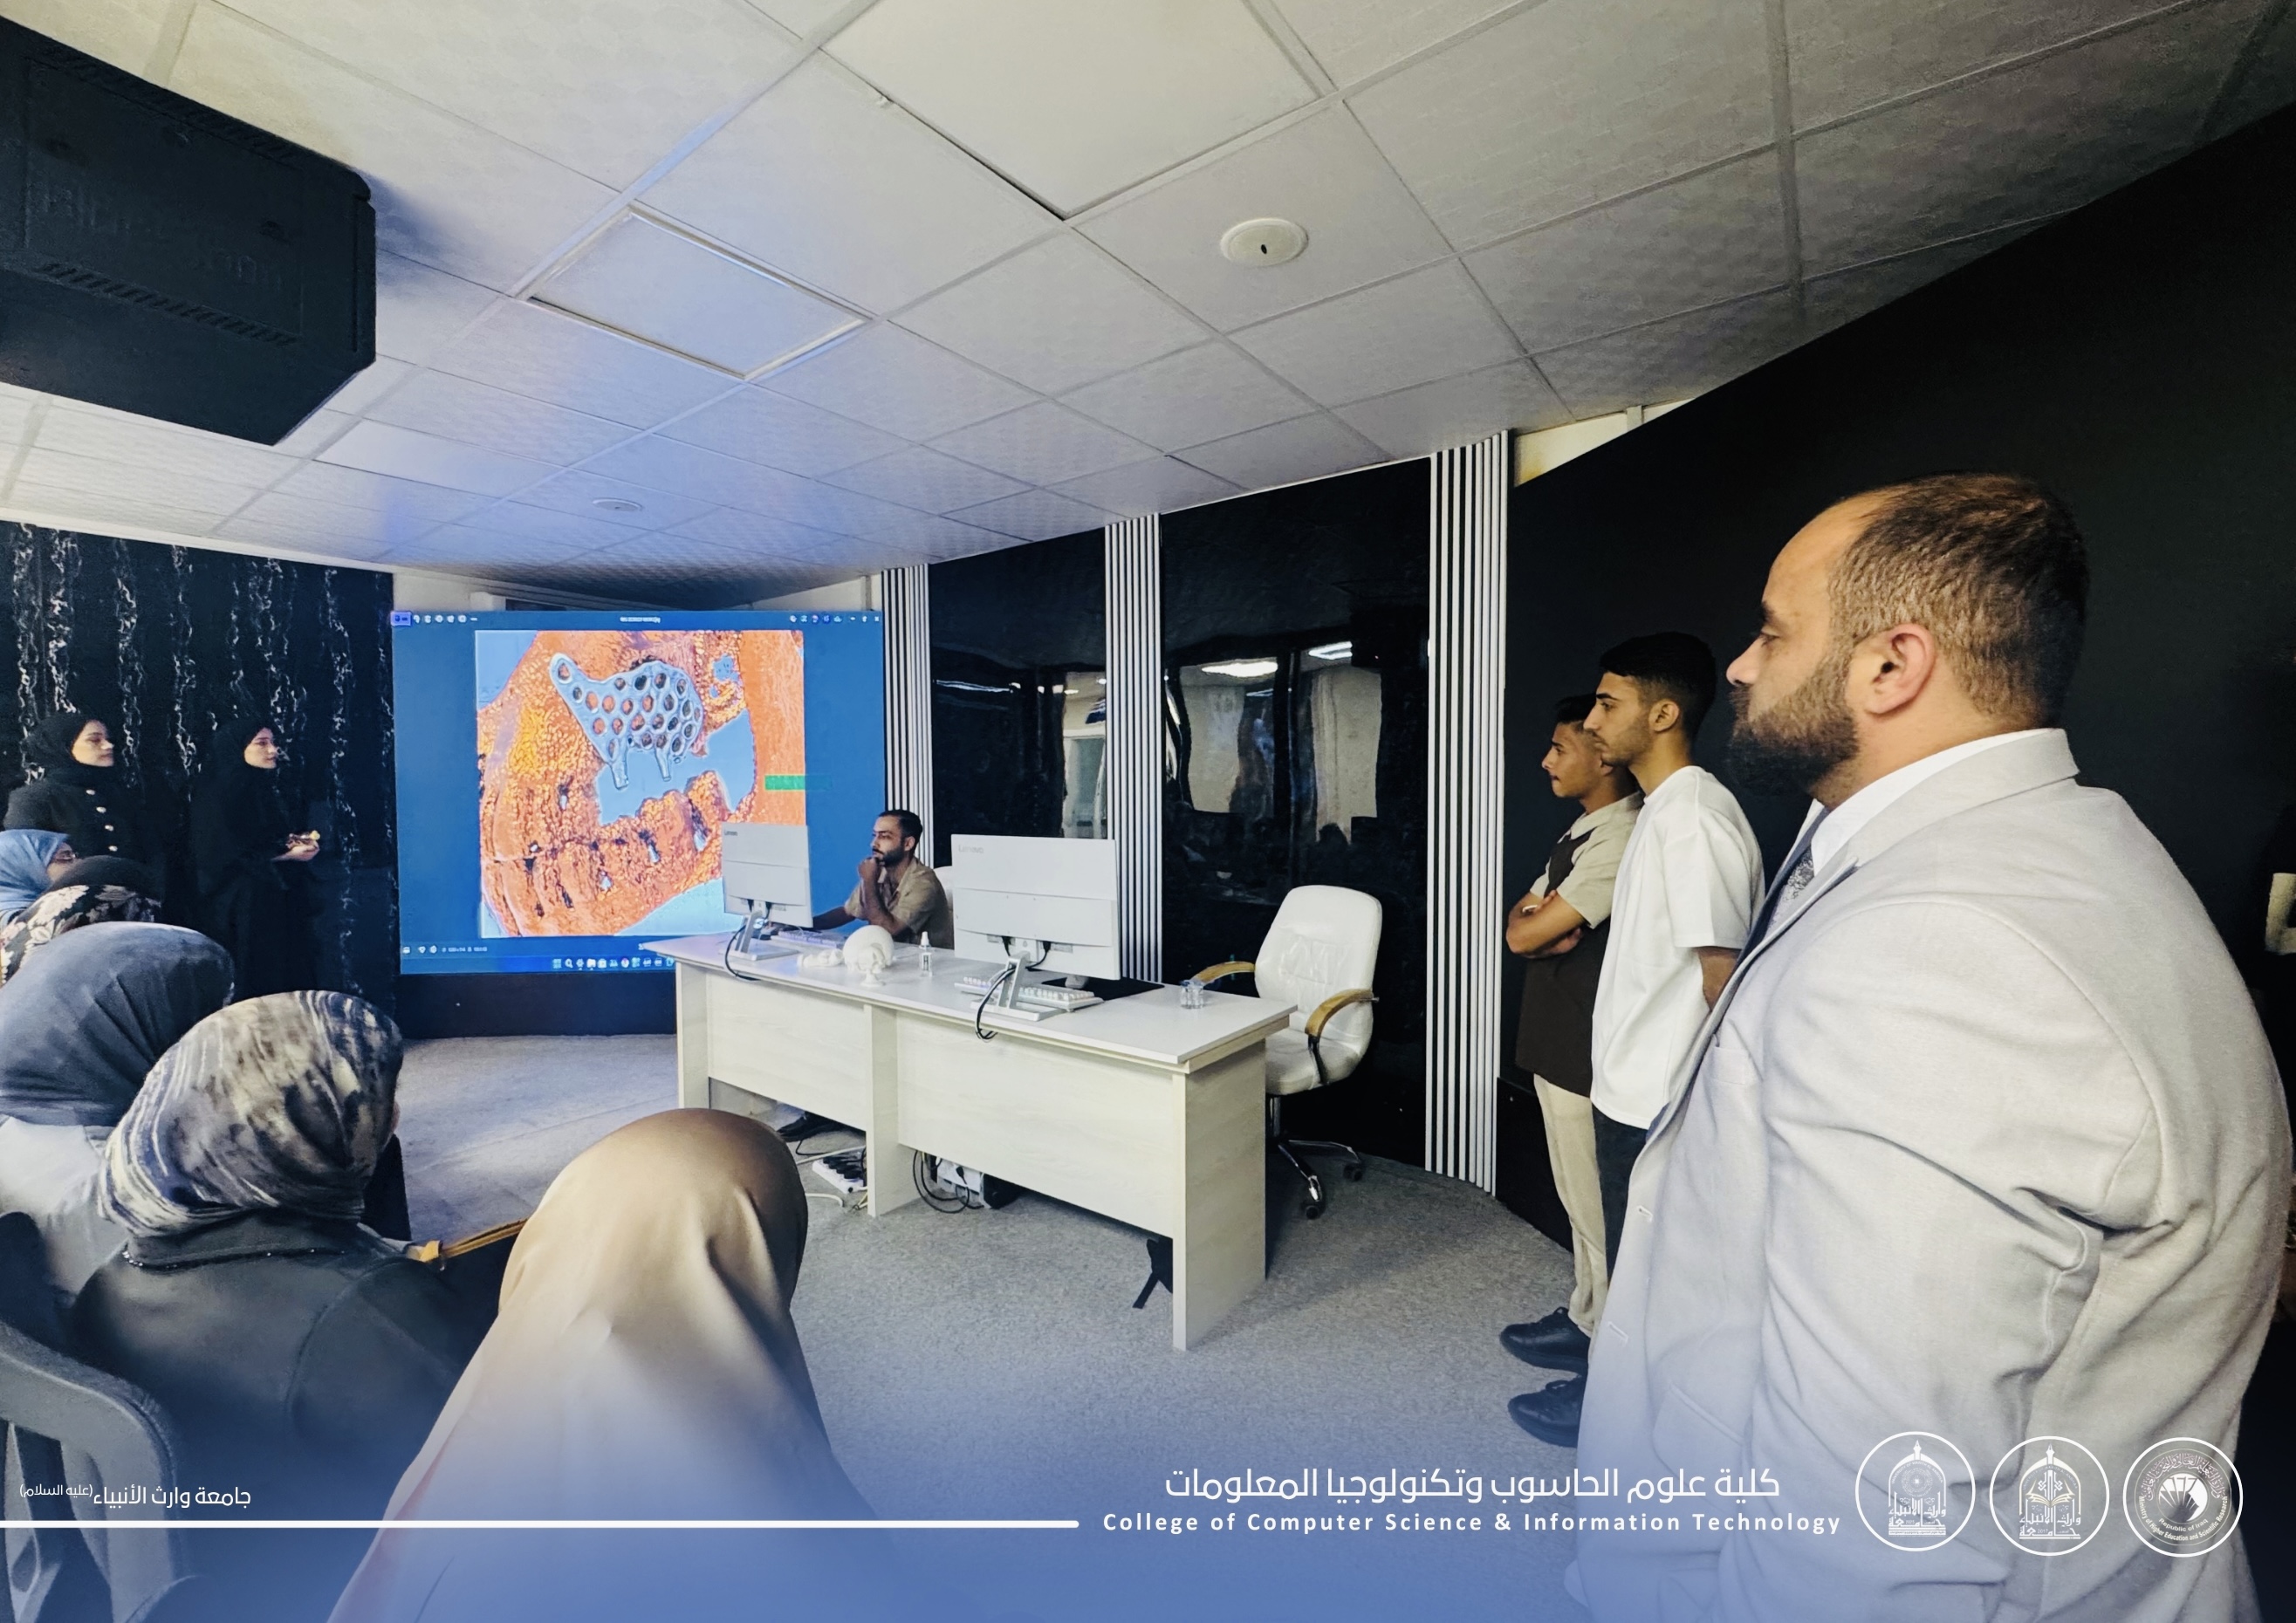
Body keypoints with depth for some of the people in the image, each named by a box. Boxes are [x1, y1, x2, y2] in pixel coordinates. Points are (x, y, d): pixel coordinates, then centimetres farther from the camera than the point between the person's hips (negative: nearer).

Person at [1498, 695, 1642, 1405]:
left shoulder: (1620, 839, -23)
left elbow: (1524, 934, -25)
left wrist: (1537, 923, -5)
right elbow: (1519, 919, 8)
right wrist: (1546, 927, -12)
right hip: (1562, 1040, 10)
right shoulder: (1584, 830, 10)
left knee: (1593, 1202, 9)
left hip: (1587, 1049, -10)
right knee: (1582, 1197, 22)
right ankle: (1588, 1309, 38)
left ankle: (1593, 1331, 27)